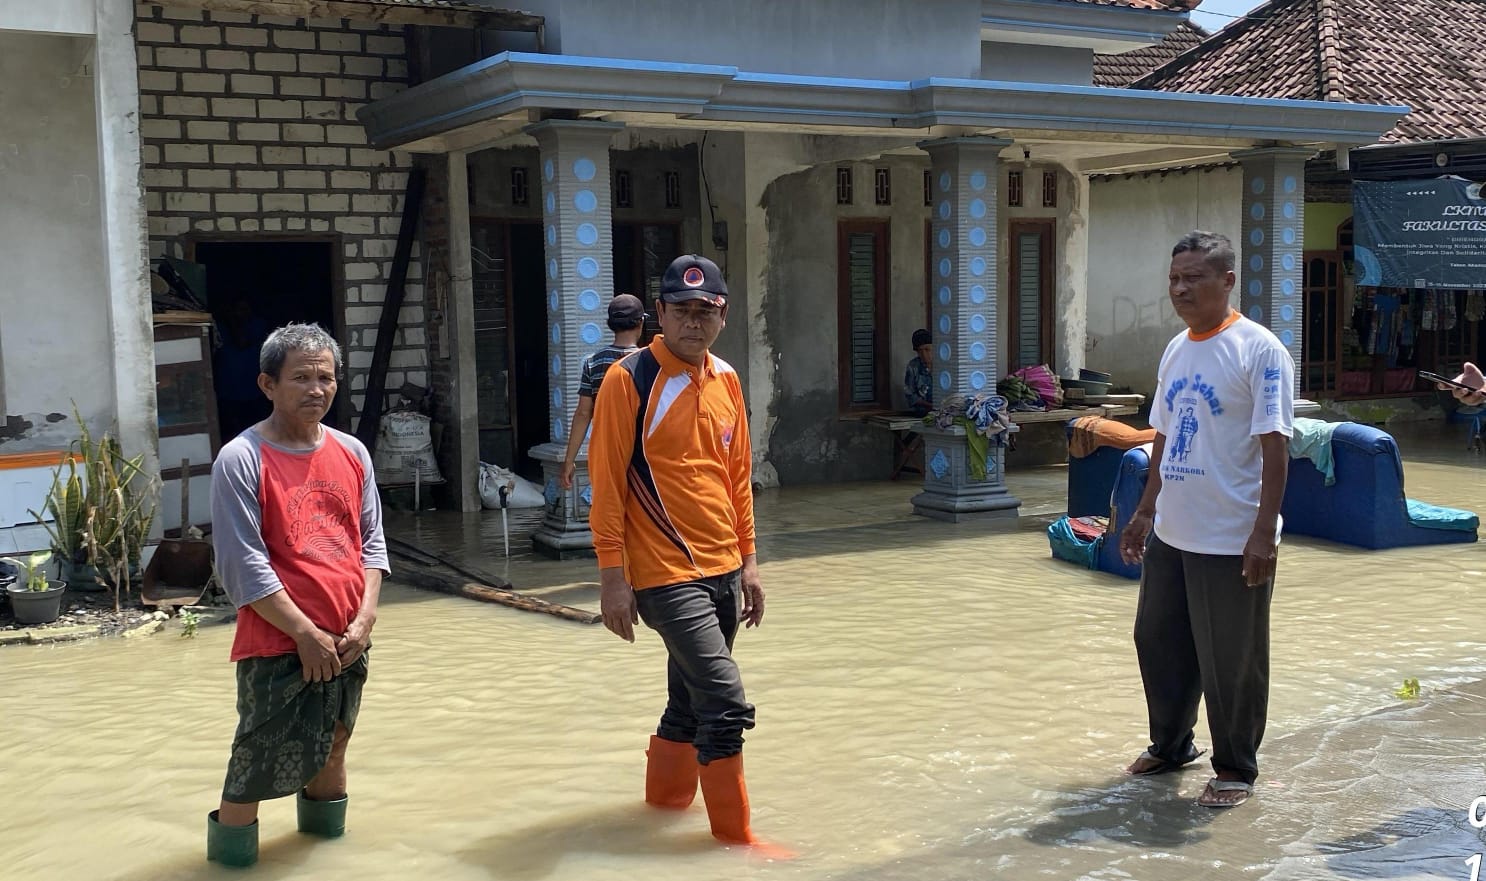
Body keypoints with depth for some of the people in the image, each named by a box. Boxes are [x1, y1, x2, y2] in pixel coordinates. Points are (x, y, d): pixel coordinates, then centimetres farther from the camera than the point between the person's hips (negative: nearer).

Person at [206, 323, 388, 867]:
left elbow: (372, 541, 9)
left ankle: (326, 832, 37)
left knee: (332, 750, 18)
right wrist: (306, 634, -14)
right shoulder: (241, 460, -10)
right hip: (277, 647, -5)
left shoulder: (351, 453, 7)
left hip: (347, 643, 6)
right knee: (258, 767, -3)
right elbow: (244, 565, -13)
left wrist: (364, 619, -4)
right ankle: (230, 854, 13)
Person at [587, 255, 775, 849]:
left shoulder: (727, 380, 9)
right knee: (727, 703, -9)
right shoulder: (629, 379, -10)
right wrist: (613, 576, -13)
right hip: (667, 574, -6)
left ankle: (666, 794, 35)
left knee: (689, 698, 17)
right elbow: (606, 483, -11)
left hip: (724, 570, 7)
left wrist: (748, 560, 14)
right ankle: (735, 833, 6)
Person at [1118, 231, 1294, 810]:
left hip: (1231, 542, -7)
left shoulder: (1258, 350, -12)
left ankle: (1235, 769, 22)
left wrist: (1264, 533, -20)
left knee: (1231, 663, 4)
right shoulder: (1176, 350, 11)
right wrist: (1145, 512, 17)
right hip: (1169, 535, 8)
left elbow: (1275, 447, -15)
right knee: (1158, 643, 17)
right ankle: (1170, 745, 36)